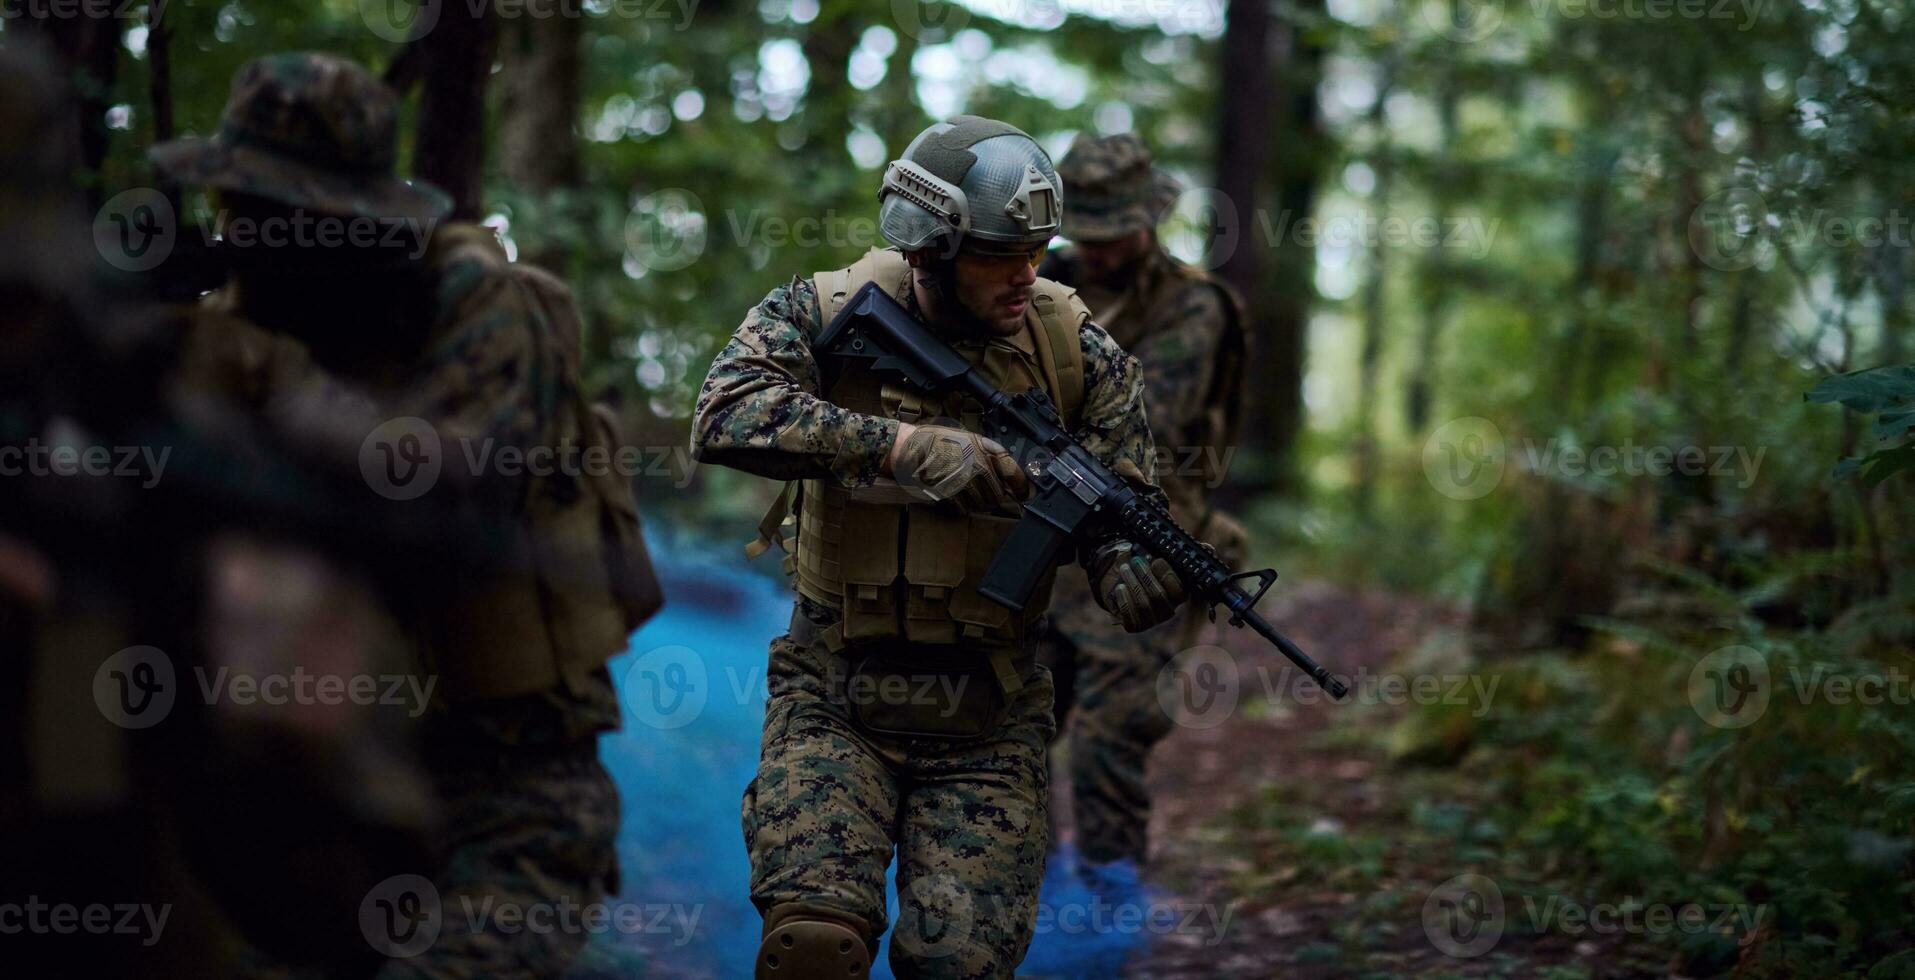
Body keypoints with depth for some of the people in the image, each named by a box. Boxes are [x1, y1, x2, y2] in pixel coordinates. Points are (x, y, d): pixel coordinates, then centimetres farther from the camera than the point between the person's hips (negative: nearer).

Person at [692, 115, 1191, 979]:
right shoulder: (824, 314, -6)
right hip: (833, 701, -1)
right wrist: (903, 446, -31)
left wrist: (1147, 581, -28)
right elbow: (723, 416, -24)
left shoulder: (1079, 353, -2)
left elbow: (1116, 525, -3)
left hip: (987, 722, 1)